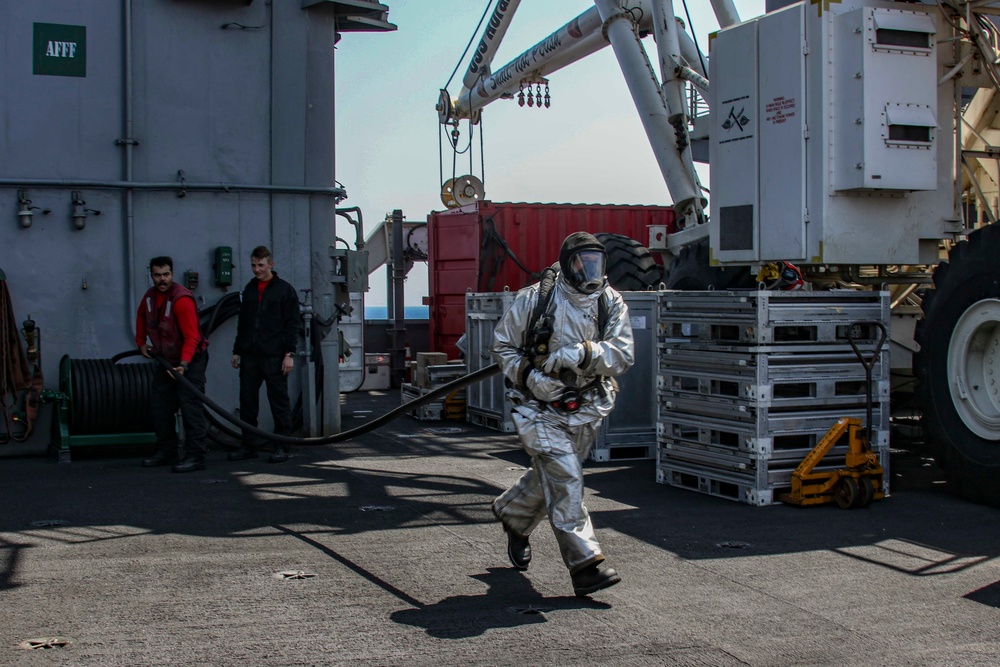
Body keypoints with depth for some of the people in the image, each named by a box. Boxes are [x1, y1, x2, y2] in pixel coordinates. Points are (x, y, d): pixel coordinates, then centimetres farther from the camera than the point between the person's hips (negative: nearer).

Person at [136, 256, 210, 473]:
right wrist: (141, 342, 19)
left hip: (190, 359, -8)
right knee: (161, 406, 11)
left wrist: (183, 365, -35)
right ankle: (166, 452, 23)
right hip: (165, 359, 8)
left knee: (190, 405, -14)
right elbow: (142, 317, 25)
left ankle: (195, 456, -14)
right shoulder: (150, 295, 1)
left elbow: (191, 337, -27)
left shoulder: (182, 299, -23)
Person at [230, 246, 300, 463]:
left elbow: (292, 325, -4)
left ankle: (282, 446, 5)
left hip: (274, 356, -6)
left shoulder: (285, 289, 0)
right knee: (247, 402, 7)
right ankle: (249, 445, 15)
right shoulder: (249, 289, 17)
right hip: (249, 356, 6)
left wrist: (289, 353, -11)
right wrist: (237, 351, 18)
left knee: (279, 401, -1)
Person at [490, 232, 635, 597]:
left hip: (585, 409, 4)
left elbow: (623, 355, -12)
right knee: (566, 482, -14)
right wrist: (528, 375, -16)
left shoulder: (611, 303, -2)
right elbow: (502, 345, 0)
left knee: (548, 478, 19)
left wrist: (582, 354, -29)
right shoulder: (534, 299, -9)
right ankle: (585, 564, -12)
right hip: (540, 409, -4)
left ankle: (511, 514, 48)